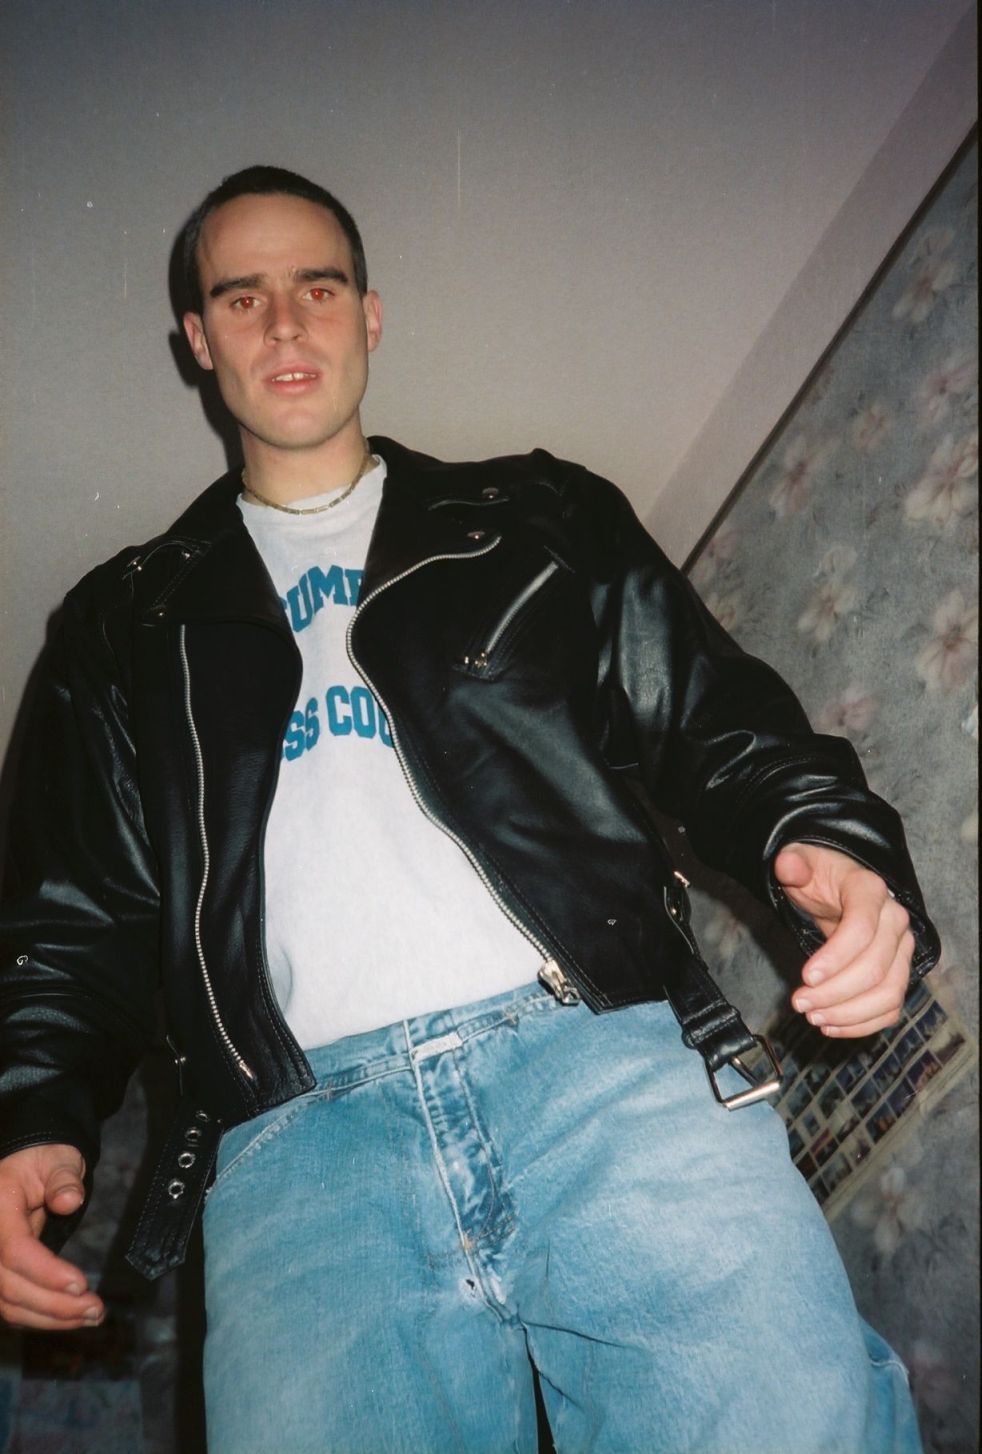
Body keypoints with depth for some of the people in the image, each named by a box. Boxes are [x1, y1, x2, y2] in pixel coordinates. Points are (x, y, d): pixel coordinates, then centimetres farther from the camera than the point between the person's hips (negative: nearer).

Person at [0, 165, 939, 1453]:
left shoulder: (538, 520, 22)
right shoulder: (130, 623, 24)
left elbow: (716, 722, 14)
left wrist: (825, 842, -8)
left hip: (605, 1063, 0)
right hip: (298, 1145, 1)